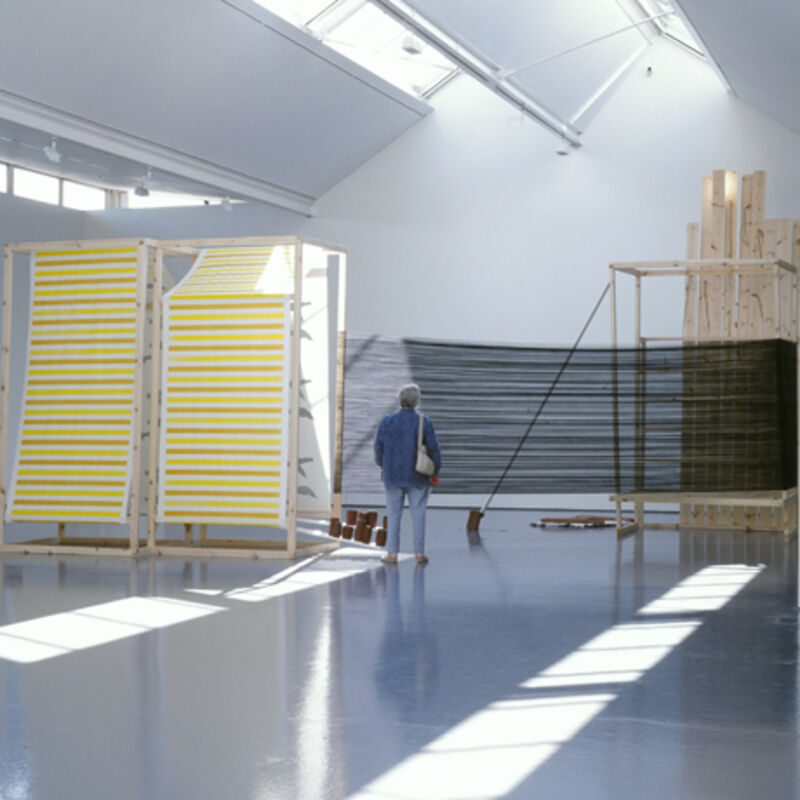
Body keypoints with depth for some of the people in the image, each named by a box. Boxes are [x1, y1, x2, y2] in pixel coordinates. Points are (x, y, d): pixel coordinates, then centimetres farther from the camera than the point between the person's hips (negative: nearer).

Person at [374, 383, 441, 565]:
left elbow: (379, 448, 0)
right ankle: (420, 553, 7)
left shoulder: (387, 421, -6)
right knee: (418, 514, 7)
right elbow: (434, 450, -7)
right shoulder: (424, 422, -8)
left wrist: (382, 465, 20)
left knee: (393, 514, 7)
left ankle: (392, 553, 6)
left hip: (393, 474, 1)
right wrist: (435, 473, 7)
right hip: (417, 476, 0)